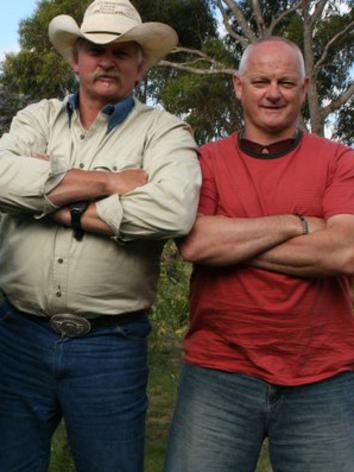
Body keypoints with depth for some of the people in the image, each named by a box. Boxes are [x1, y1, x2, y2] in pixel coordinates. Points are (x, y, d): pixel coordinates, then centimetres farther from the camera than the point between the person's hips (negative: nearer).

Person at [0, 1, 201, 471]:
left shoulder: (163, 129, -1)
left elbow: (173, 211, -22)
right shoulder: (39, 117, 8)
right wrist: (108, 181, -14)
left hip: (109, 345, -2)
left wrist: (49, 198, -14)